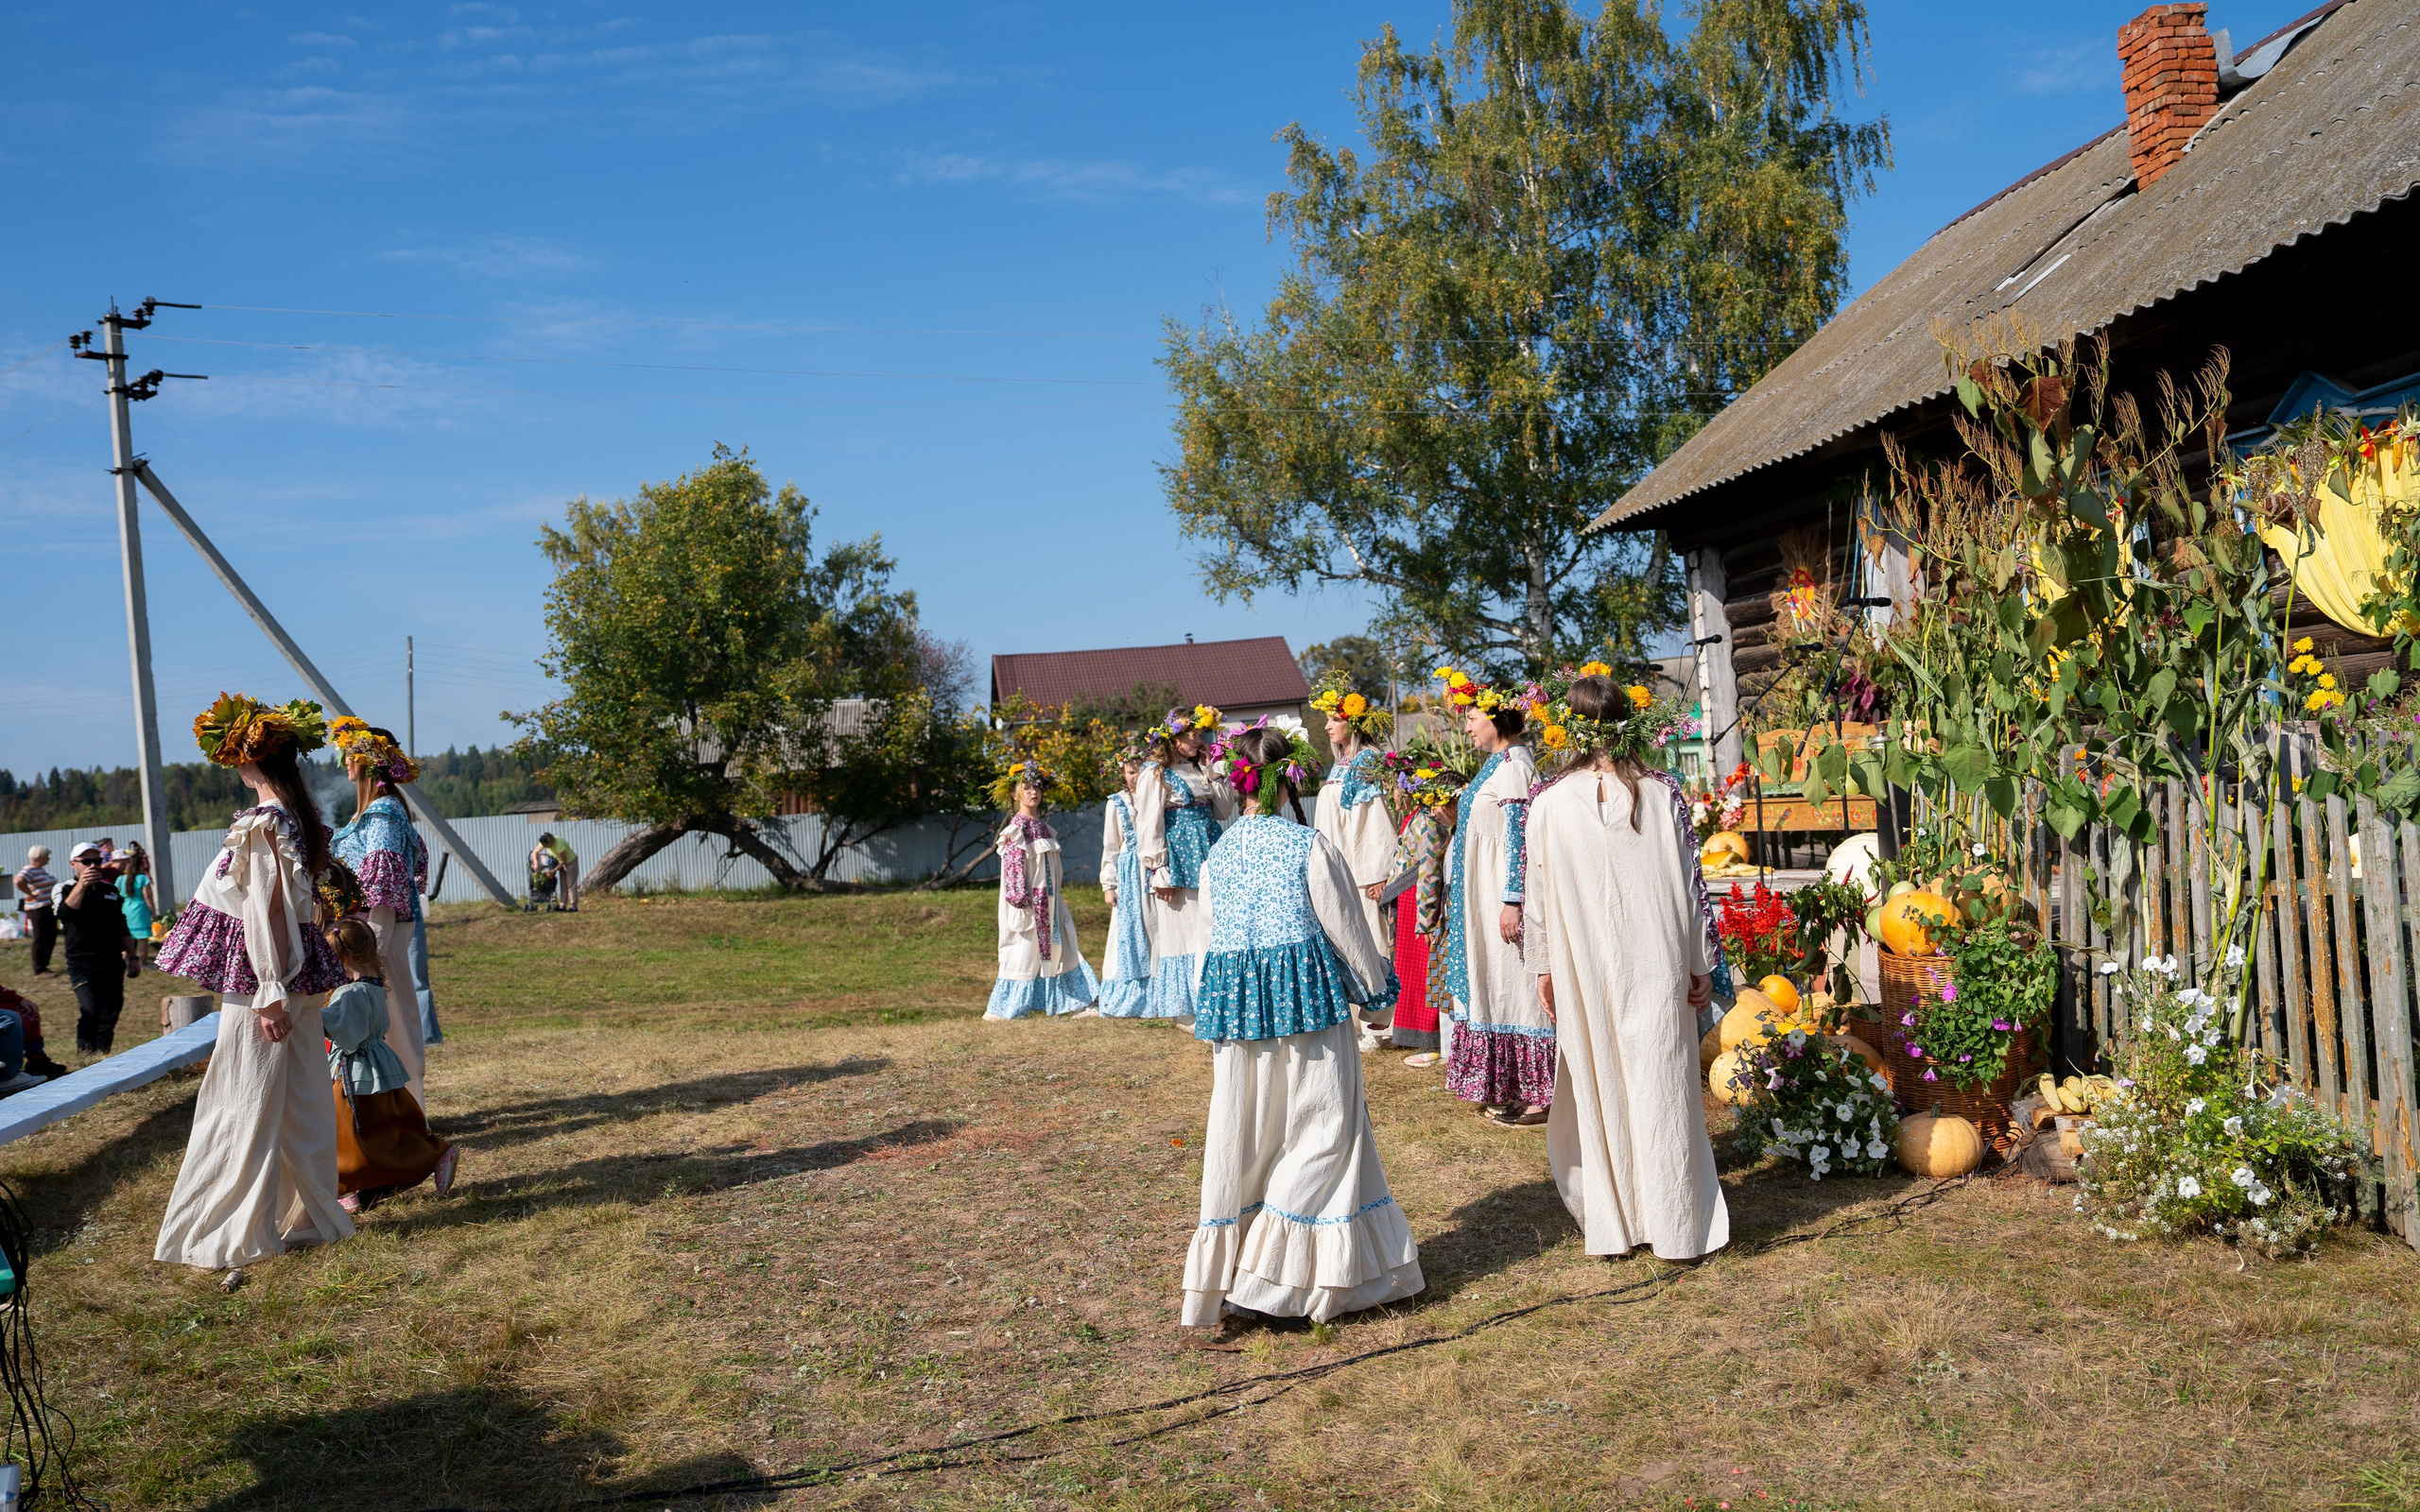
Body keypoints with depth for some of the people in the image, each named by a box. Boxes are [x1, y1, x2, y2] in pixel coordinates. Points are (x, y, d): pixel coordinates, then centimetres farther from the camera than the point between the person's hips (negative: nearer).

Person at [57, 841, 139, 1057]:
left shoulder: (110, 889, 16)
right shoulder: (66, 889, 1)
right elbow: (65, 912, -22)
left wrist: (132, 957, 18)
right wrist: (81, 885, -34)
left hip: (113, 965, 5)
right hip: (83, 966, -5)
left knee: (110, 1016, 6)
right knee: (90, 1011, -20)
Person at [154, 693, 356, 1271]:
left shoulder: (260, 824, -18)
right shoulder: (301, 818, 8)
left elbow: (265, 912, -20)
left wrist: (268, 994, -18)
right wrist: (282, 988, 19)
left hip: (262, 975, -8)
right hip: (301, 974, 8)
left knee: (245, 1104, 1)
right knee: (302, 1099, 13)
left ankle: (236, 1232, 10)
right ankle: (312, 1215, 21)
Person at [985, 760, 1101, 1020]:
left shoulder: (1044, 827, 14)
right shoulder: (1016, 829, -9)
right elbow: (1013, 865, -16)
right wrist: (1021, 898, -22)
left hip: (1048, 899, 8)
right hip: (1028, 901, -8)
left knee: (1056, 945, 9)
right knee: (1025, 947, -4)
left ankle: (1075, 1001, 12)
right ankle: (1010, 1007, 3)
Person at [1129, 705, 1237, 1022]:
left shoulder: (1200, 771, 17)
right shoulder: (1156, 773, -5)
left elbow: (1224, 811, 14)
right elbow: (1149, 826, -11)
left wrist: (1213, 771, 5)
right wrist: (1159, 873, -17)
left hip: (1207, 858, 7)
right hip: (1178, 861, -7)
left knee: (1212, 933, 5)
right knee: (1183, 933, -4)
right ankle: (1187, 1008, 1)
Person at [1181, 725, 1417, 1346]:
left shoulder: (1217, 853, 8)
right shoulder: (1311, 845, -7)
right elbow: (1346, 925, -1)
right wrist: (1375, 988, 14)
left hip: (1233, 999, 6)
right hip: (1306, 997, -5)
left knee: (1239, 1143, 10)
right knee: (1322, 1131, 6)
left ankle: (1208, 1303, 13)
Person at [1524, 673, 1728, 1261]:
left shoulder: (1549, 802, -7)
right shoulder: (1663, 795, -6)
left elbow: (1539, 892, -1)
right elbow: (1689, 885, -2)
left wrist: (1543, 966, 10)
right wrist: (1700, 964, 7)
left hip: (1583, 971, 0)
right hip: (1656, 966, 0)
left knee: (1597, 1088, 11)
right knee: (1660, 1090, 7)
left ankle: (1611, 1226, 21)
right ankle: (1674, 1228, 14)